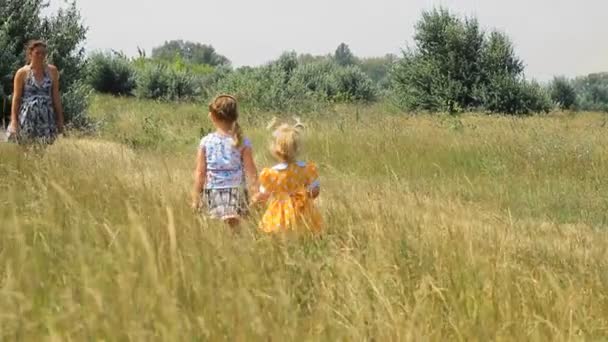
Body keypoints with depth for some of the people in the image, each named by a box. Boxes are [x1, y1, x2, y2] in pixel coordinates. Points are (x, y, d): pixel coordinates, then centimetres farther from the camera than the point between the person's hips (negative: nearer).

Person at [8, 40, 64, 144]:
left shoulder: (52, 71, 7)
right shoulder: (22, 73, 1)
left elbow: (56, 96, 10)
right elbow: (16, 98, 1)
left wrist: (60, 118, 8)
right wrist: (14, 121, -6)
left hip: (46, 118, 2)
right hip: (27, 118, -2)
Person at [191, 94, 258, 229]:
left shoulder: (205, 142, -1)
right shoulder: (242, 142, -3)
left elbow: (200, 172, 2)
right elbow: (251, 172, -2)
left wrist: (196, 197, 10)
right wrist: (255, 194, 5)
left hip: (212, 192, 1)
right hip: (236, 191, -1)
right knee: (233, 225, -6)